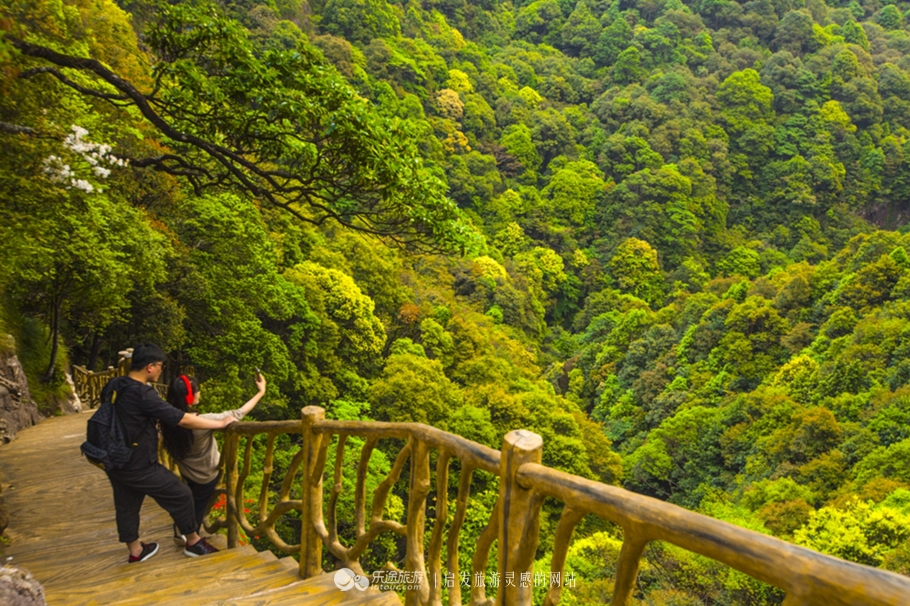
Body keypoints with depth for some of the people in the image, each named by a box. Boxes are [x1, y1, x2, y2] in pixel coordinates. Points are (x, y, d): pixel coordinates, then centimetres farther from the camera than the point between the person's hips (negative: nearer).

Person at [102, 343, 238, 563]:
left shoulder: (113, 386, 0)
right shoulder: (142, 394, -26)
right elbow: (182, 420, -24)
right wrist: (222, 423, -17)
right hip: (138, 466, -8)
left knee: (126, 506, 22)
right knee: (181, 495, 7)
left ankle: (135, 551, 40)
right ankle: (193, 542, 23)